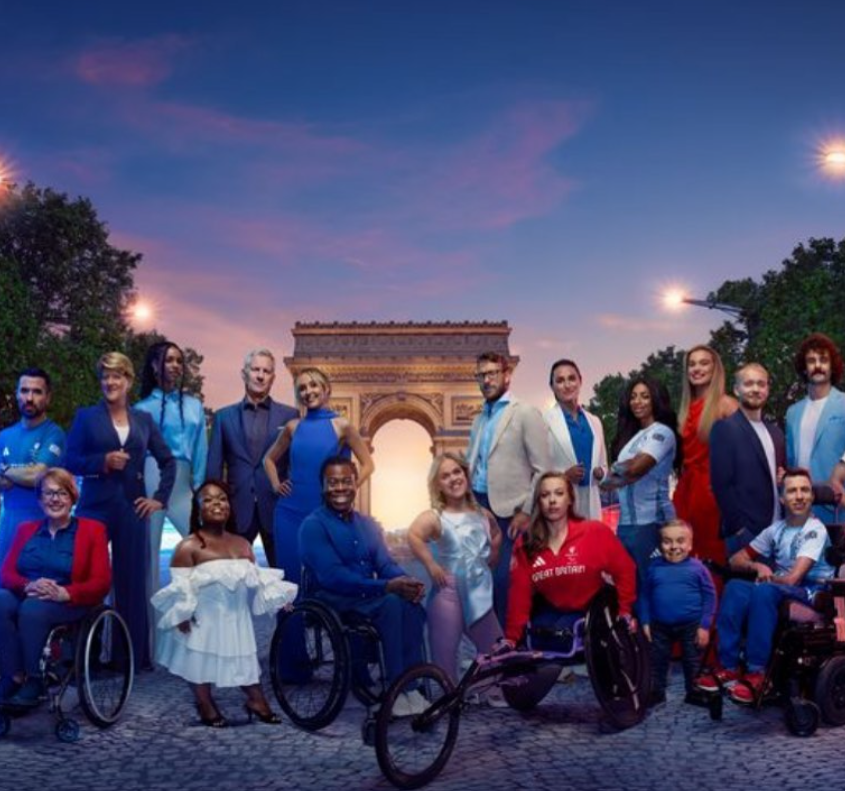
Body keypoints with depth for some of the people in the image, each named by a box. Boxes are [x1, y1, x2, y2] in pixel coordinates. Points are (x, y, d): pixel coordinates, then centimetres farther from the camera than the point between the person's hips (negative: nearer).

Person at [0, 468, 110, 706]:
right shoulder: (26, 529, 19)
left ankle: (33, 680, -23)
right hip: (25, 597, 3)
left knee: (32, 608, -37)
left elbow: (101, 582, -4)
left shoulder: (92, 530, 6)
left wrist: (64, 593, -23)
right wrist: (28, 585, -16)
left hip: (69, 604, -3)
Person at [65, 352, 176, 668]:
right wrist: (103, 461, -15)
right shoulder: (86, 417, 4)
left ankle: (134, 654, 14)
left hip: (132, 509, 2)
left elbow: (168, 461, 15)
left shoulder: (143, 419, 11)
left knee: (133, 582, 4)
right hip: (95, 508, -2)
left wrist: (160, 498, 6)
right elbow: (71, 461, -2)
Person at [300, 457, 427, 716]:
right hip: (330, 600, -6)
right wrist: (387, 587, -27)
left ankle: (410, 685, -22)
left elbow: (386, 564, 6)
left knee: (411, 604, -25)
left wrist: (407, 582, -19)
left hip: (369, 596, 6)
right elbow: (333, 576, -20)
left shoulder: (367, 525, 16)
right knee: (391, 602, -31)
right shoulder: (313, 525, -8)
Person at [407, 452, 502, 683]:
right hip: (449, 593, -6)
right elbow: (413, 536, -32)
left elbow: (496, 534, 26)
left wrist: (491, 559, 10)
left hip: (480, 593, 6)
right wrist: (432, 566, -29)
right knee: (445, 653, -3)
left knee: (496, 651, 15)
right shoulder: (434, 517, -11)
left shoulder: (481, 515, 7)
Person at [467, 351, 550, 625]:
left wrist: (526, 512, -12)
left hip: (509, 511, -6)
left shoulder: (526, 413, -3)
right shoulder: (479, 419, 17)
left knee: (505, 579, -7)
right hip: (479, 508, 6)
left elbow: (542, 470, -7)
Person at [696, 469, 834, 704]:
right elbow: (735, 560, 13)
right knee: (735, 587, -21)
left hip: (812, 595, -6)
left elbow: (792, 579, -20)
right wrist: (758, 566, -8)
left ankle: (756, 673, -32)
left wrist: (767, 576, -2)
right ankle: (729, 668, -23)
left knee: (764, 590, -35)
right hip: (780, 592, 6)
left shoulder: (815, 530, -11)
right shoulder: (776, 529, 10)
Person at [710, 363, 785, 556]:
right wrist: (738, 527, -14)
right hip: (744, 531, -6)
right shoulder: (724, 428, -5)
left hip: (777, 530, 7)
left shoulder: (775, 432, 17)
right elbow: (721, 484, -11)